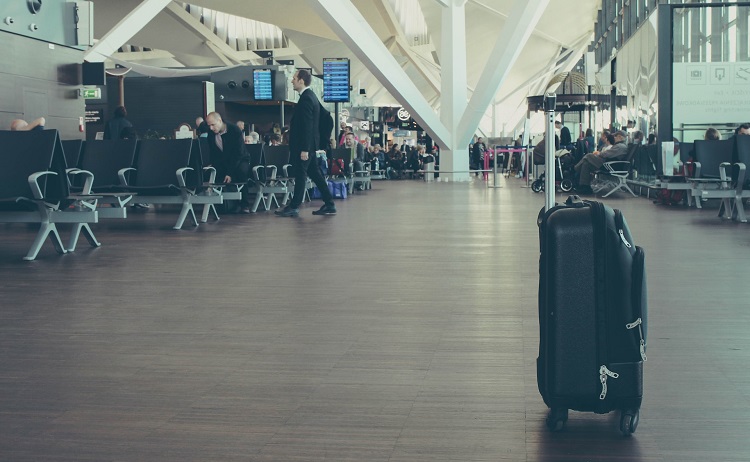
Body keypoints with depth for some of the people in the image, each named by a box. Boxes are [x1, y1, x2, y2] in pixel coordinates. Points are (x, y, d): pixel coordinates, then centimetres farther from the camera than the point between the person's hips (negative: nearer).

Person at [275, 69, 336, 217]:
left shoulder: (306, 99, -17)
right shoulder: (311, 96, 14)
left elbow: (307, 125, -22)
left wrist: (304, 149, -23)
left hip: (303, 145, -10)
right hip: (308, 145, 10)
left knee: (300, 175, -3)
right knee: (315, 174, 11)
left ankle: (294, 207, 3)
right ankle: (329, 205, 13)